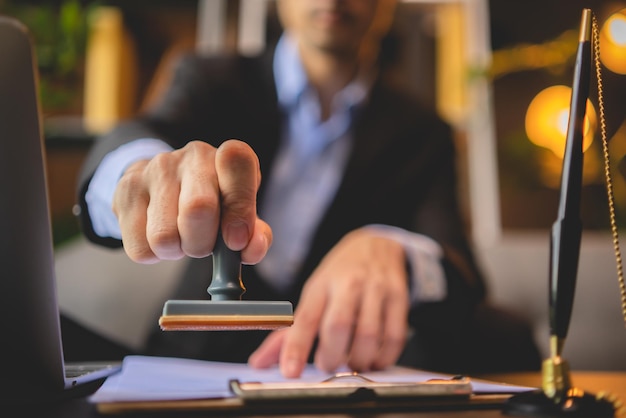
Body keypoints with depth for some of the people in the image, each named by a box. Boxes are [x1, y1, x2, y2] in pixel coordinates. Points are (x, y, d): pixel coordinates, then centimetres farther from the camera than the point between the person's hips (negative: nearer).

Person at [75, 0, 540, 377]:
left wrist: (386, 250, -34)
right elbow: (131, 141, -18)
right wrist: (143, 168, -42)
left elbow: (460, 280, -11)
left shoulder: (422, 135, 3)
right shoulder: (213, 80, 3)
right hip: (197, 360, 0)